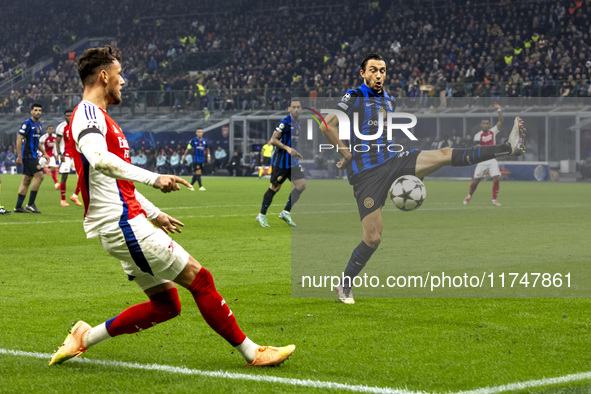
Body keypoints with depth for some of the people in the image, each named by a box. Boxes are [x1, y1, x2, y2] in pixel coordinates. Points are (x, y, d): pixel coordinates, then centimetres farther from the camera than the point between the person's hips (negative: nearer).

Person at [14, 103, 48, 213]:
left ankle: (18, 206, 10)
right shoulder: (27, 123, -11)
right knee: (39, 175, -14)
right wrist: (19, 156, -17)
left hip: (33, 155, 9)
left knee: (26, 180, 8)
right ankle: (31, 204, -10)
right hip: (27, 154, -9)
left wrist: (44, 153, 22)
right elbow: (19, 139, -14)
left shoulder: (39, 125, 16)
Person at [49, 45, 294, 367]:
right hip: (122, 224, -11)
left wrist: (153, 213, 36)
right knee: (199, 278, -8)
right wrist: (153, 178, -37)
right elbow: (99, 160, -33)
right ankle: (251, 353, -2)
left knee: (166, 304, 8)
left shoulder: (98, 117, 22)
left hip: (127, 223, 11)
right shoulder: (88, 114, -11)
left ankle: (86, 337, 13)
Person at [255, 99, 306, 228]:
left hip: (292, 162, 8)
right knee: (274, 188, -2)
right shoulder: (285, 122, -14)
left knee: (301, 185, -4)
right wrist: (287, 148, -26)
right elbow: (273, 140, -18)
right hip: (281, 161, -8)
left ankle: (286, 212, 4)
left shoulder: (298, 124, 12)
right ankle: (262, 215, 12)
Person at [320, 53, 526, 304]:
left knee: (444, 155, -7)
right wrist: (348, 155, -14)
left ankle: (509, 148, -10)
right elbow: (327, 126, -16)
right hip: (366, 173, -6)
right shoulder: (354, 98, -5)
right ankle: (344, 286, 8)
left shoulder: (389, 101, 17)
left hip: (391, 160, 6)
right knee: (373, 238, -9)